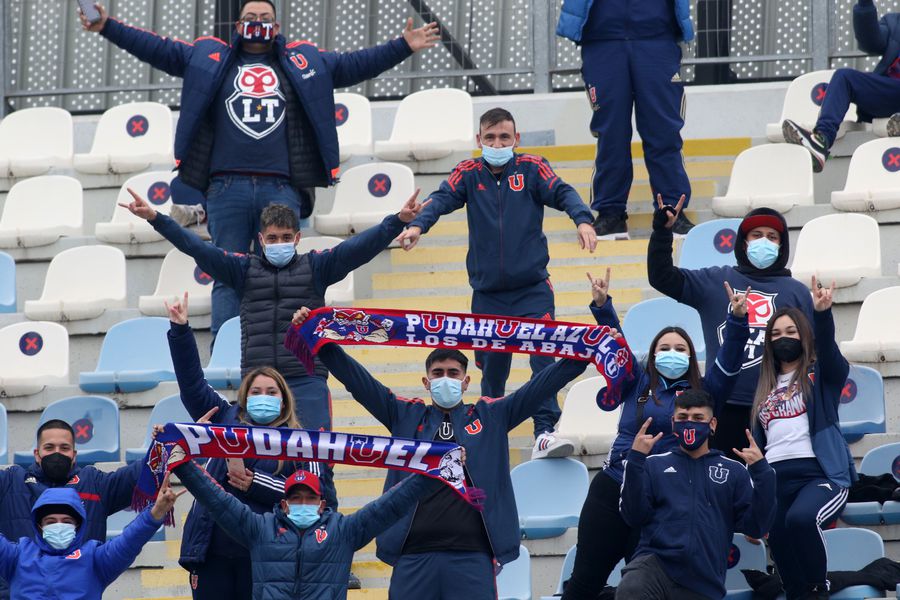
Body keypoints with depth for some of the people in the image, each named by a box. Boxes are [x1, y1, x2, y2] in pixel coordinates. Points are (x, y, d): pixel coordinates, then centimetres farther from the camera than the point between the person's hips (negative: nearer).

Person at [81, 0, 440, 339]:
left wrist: (403, 47, 7)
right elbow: (158, 49, 12)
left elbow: (354, 65, 16)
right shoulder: (210, 58, 17)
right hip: (227, 188, 0)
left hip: (281, 189, 0)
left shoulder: (302, 62, 18)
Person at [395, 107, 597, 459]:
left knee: (543, 357, -15)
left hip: (532, 288, -2)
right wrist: (418, 225, -31)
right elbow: (443, 199, -10)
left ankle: (544, 433, -20)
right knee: (492, 364, 9)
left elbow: (561, 193, -11)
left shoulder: (531, 169, 2)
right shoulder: (469, 174, 5)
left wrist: (582, 220, -32)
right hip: (487, 291, 2)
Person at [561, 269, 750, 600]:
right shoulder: (638, 382, 8)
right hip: (613, 487, 1)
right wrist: (602, 306, -12)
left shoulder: (703, 392, 7)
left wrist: (737, 319, -17)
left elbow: (730, 358, -3)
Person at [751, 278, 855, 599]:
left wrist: (823, 313, -34)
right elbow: (758, 440, 20)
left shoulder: (821, 375, 8)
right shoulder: (766, 388, 22)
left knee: (801, 518, -35)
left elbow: (828, 349, -14)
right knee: (781, 548, -1)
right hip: (775, 479, 6)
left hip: (821, 474, -6)